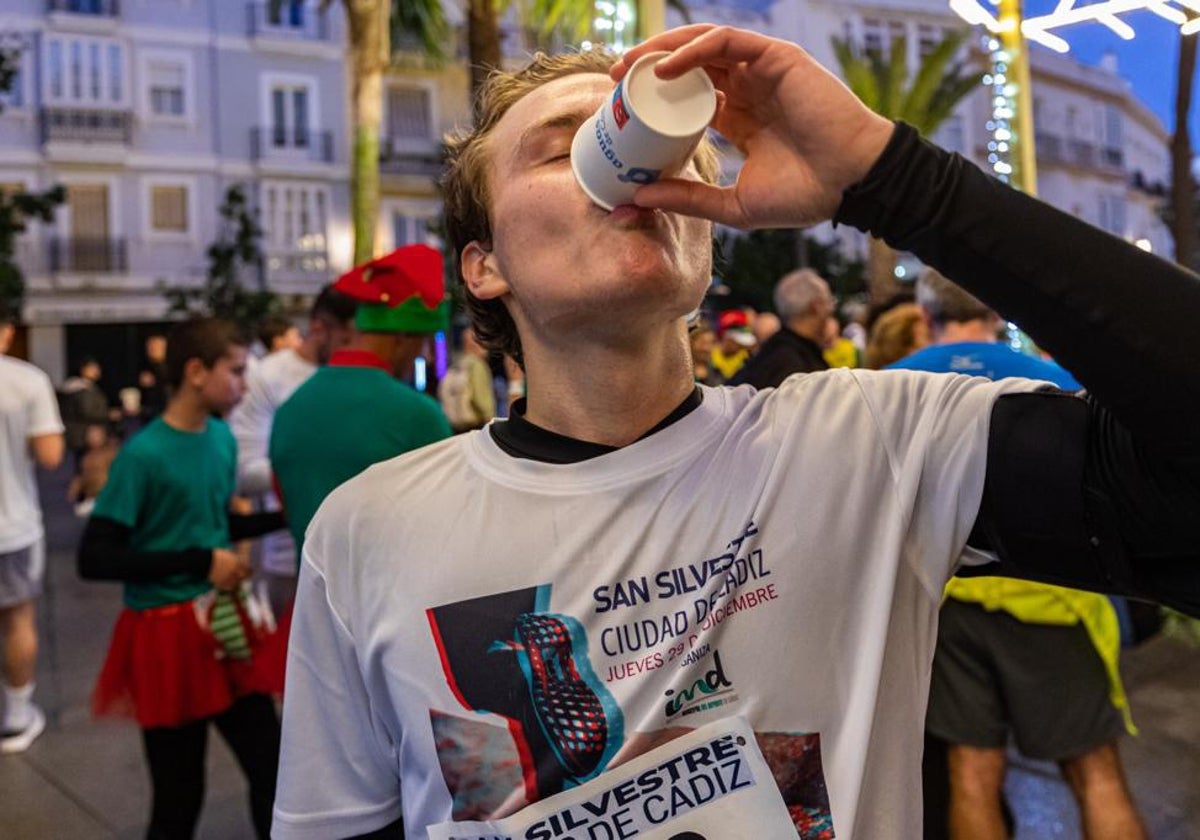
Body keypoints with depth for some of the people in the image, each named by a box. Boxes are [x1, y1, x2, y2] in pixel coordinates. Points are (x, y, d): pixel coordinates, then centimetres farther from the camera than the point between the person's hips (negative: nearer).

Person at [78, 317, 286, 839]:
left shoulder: (222, 438, 2)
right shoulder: (143, 454, -18)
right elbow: (94, 559, -20)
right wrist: (199, 562, -20)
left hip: (226, 626, 6)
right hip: (169, 635, -6)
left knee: (271, 771, 12)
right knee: (179, 796, 9)